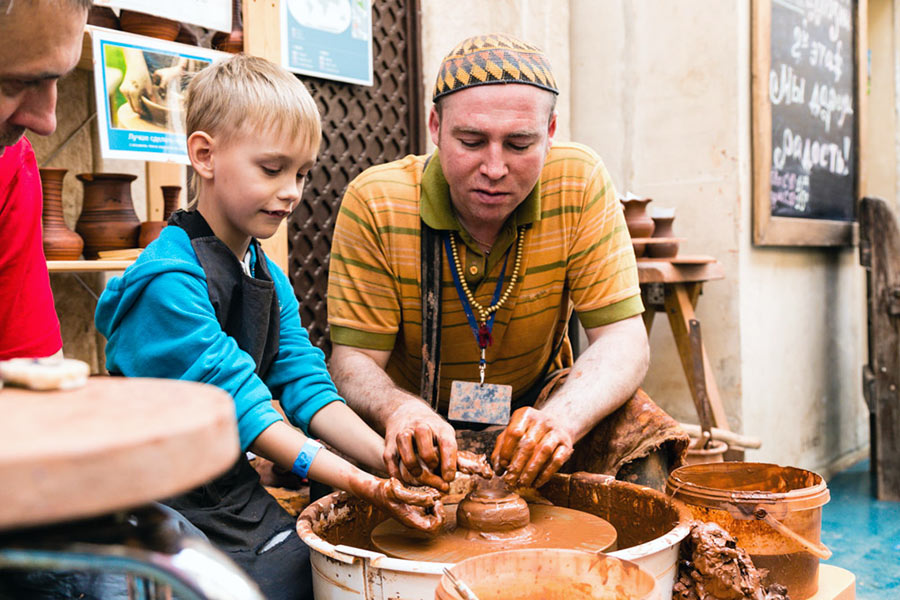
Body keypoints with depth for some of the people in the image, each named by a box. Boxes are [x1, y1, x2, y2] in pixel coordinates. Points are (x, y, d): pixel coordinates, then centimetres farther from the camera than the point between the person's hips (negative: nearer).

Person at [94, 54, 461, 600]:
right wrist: (360, 483, -27)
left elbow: (305, 385, 0)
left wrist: (391, 463, -15)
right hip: (172, 510, -7)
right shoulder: (168, 280, -19)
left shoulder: (271, 279, 8)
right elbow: (236, 403, -22)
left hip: (239, 494, 7)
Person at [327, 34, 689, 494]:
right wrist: (399, 411, -40)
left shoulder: (579, 183, -16)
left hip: (535, 402, 1)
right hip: (421, 413, 0)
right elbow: (354, 359, -16)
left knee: (642, 431, -26)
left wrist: (560, 418, -38)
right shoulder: (373, 202, -19)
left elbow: (622, 339, -17)